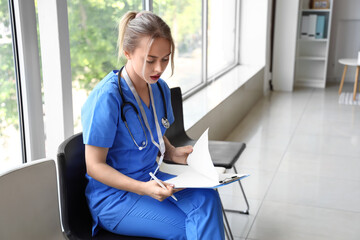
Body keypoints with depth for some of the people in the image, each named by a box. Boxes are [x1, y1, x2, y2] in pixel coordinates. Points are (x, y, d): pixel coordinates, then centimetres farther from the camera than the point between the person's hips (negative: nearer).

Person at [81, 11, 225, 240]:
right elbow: (95, 165, -17)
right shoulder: (107, 98, -21)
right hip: (113, 197, -6)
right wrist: (143, 188, -28)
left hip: (151, 179, 6)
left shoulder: (160, 88, 3)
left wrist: (174, 153, -4)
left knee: (207, 198, -22)